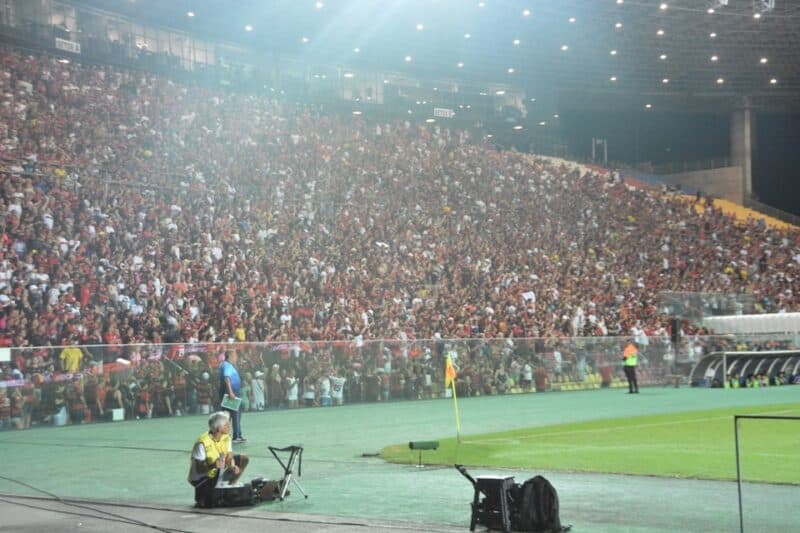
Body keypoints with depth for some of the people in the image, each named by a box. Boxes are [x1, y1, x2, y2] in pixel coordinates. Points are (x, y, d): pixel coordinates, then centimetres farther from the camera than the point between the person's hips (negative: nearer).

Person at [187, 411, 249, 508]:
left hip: (218, 474, 7)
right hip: (202, 478, -7)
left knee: (244, 459, 1)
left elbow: (229, 458, -5)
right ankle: (201, 494, 5)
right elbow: (199, 470, -26)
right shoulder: (202, 443, -28)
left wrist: (232, 466, -29)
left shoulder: (226, 438, -7)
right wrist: (213, 466, -45)